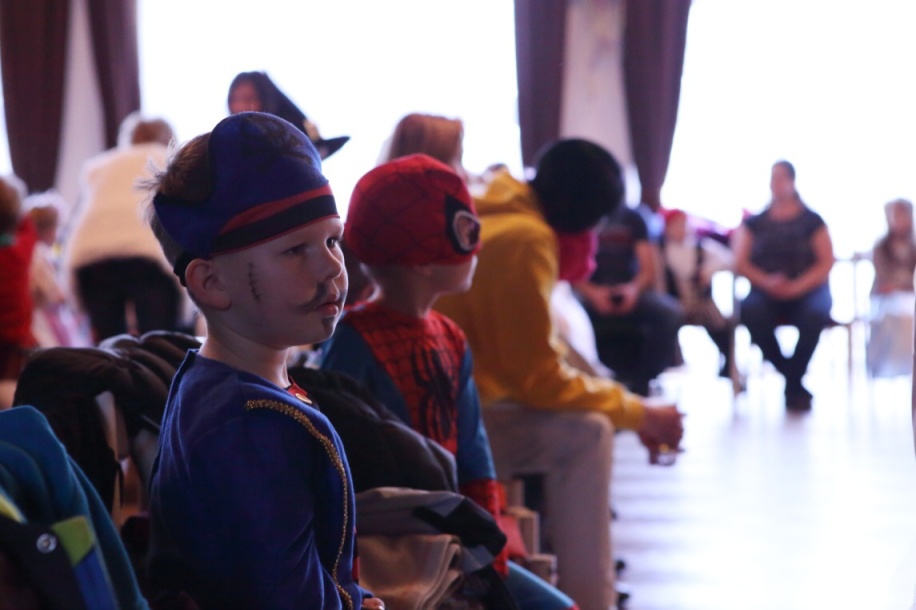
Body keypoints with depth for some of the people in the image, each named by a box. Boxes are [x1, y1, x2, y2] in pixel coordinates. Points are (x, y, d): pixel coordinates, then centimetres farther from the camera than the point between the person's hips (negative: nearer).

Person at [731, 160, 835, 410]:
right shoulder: (755, 223, 14)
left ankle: (792, 386, -19)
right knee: (751, 312, -36)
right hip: (766, 291, 1)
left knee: (813, 314, -38)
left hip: (807, 289, -1)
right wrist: (766, 281, -15)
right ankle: (795, 382, -22)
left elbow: (826, 263, 0)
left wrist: (797, 286, -16)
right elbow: (741, 263, 5)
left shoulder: (811, 221, 8)